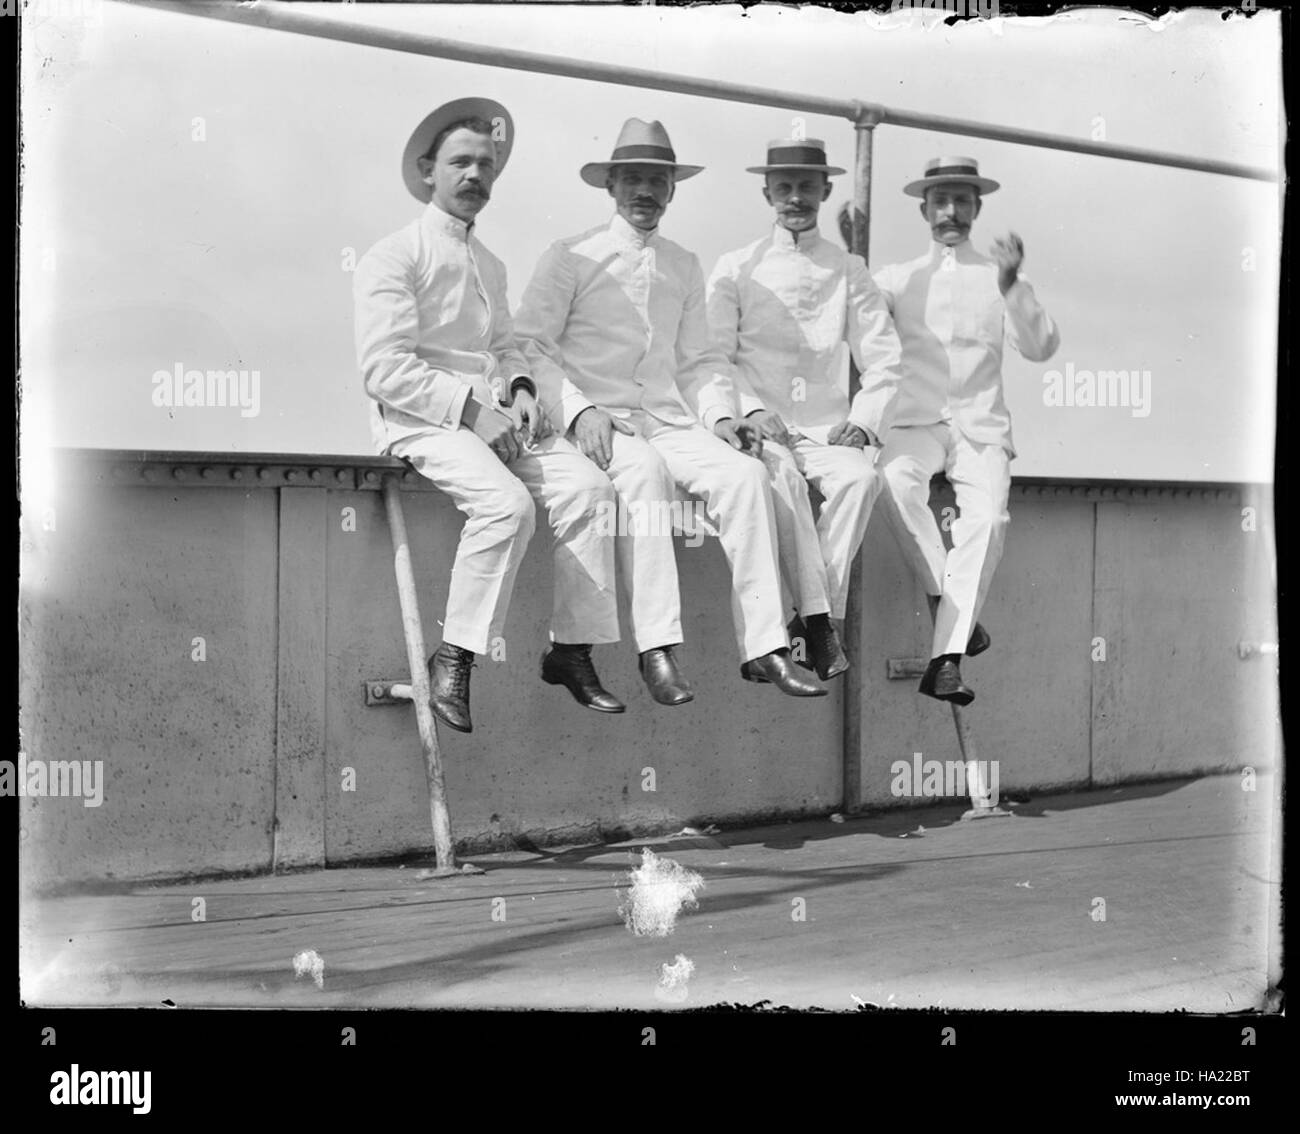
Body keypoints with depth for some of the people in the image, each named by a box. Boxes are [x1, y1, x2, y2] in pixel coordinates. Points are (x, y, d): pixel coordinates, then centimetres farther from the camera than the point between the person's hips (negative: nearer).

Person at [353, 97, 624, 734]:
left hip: (494, 416, 7)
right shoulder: (395, 257, -1)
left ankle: (571, 649, -12)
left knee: (587, 486, -17)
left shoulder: (490, 267, 23)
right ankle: (454, 658, -19)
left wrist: (520, 389, 4)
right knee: (507, 502, -32)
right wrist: (470, 408, -17)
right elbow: (385, 370, -10)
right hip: (423, 420, -7)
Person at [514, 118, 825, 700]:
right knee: (642, 470, -36)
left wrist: (720, 417, 2)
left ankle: (764, 647, -25)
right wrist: (579, 412, -17)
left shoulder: (684, 266, 20)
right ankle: (657, 649, -38)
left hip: (669, 421, 5)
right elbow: (530, 347, -3)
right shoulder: (570, 258, 4)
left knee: (745, 472, -23)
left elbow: (699, 359, 21)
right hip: (598, 424, -4)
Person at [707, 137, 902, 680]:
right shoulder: (736, 268, 11)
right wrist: (750, 410, -13)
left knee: (861, 476, -31)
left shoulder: (848, 271, 15)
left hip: (828, 428, 2)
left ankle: (818, 612, -26)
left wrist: (863, 422, -5)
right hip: (761, 427, -1)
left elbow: (883, 358, 11)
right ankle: (818, 621, -32)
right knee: (780, 476, -35)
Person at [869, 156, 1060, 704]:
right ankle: (947, 602, -20)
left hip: (981, 427, 0)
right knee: (896, 478, -35)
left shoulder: (996, 277, 16)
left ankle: (946, 659, -31)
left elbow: (1041, 348, 3)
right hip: (917, 424, 0)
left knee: (987, 515, -28)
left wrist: (1012, 287, -13)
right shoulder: (898, 279, 19)